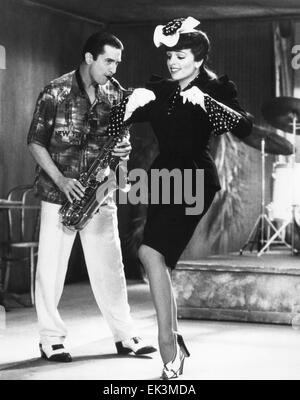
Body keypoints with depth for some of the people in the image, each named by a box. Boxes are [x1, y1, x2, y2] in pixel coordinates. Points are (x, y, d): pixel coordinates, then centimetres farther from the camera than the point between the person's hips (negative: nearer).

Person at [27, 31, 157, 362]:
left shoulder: (114, 93, 5)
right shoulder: (55, 93, -9)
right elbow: (35, 142, -5)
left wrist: (122, 148, -8)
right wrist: (61, 180, -15)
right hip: (59, 193, -4)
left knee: (109, 266, 5)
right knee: (51, 266, 0)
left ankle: (125, 336, 11)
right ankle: (51, 339, 10)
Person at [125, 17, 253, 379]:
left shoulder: (216, 89, -2)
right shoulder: (158, 90, 13)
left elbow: (244, 128, -18)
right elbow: (124, 119, 10)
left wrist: (205, 101, -28)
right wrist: (130, 107, -11)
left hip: (194, 179, -6)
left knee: (151, 251, -21)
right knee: (160, 261, 4)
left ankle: (168, 339, -16)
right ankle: (174, 346, 14)